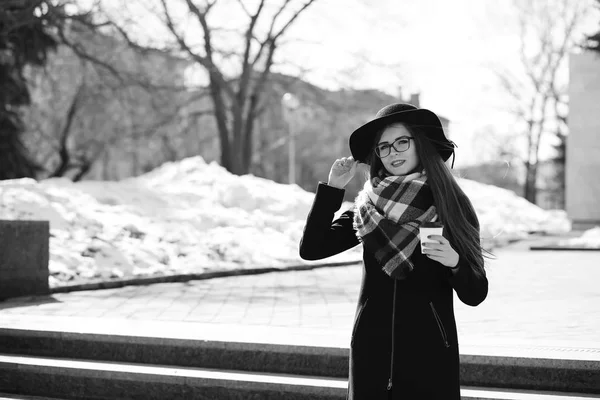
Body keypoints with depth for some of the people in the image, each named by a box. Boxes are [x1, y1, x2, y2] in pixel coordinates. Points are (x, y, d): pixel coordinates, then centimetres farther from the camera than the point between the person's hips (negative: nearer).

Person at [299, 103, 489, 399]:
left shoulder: (451, 207, -2)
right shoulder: (368, 208, 5)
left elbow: (475, 295, -2)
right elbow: (311, 249, -2)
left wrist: (454, 262, -22)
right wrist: (333, 188, -5)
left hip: (430, 354, -2)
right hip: (372, 352, 2)